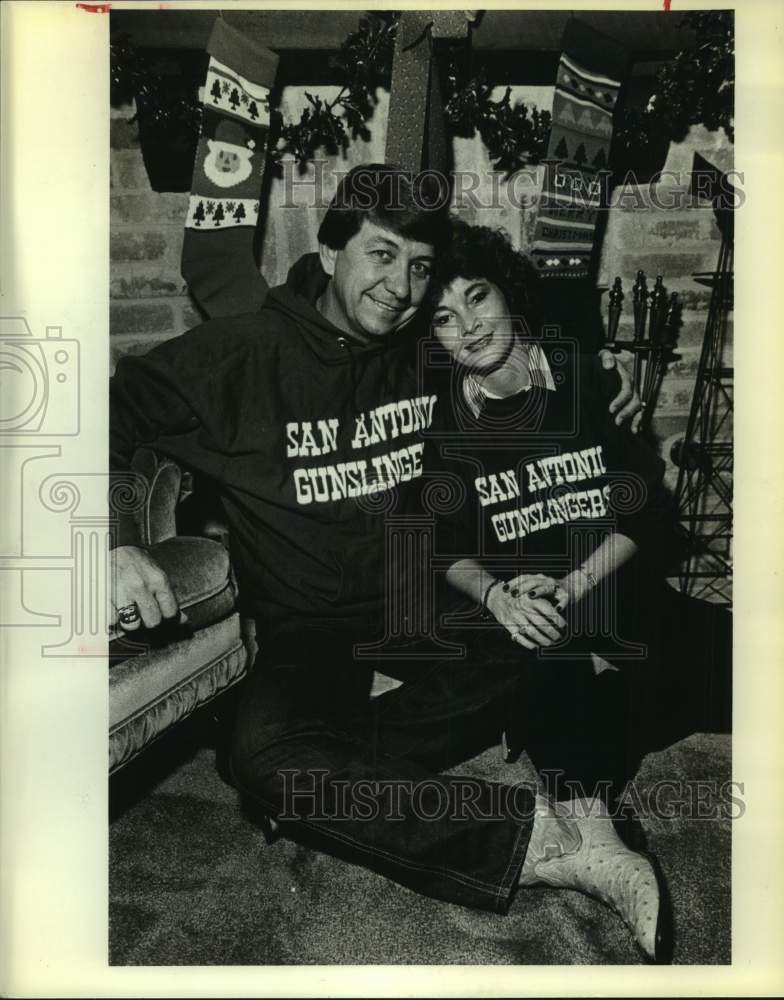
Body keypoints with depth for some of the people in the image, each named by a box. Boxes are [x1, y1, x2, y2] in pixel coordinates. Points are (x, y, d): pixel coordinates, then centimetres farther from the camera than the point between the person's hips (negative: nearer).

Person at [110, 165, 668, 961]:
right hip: (311, 630, -4)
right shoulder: (243, 353, -8)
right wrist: (116, 545, -20)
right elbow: (113, 413, -4)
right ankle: (546, 843, -29)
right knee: (266, 753, -33)